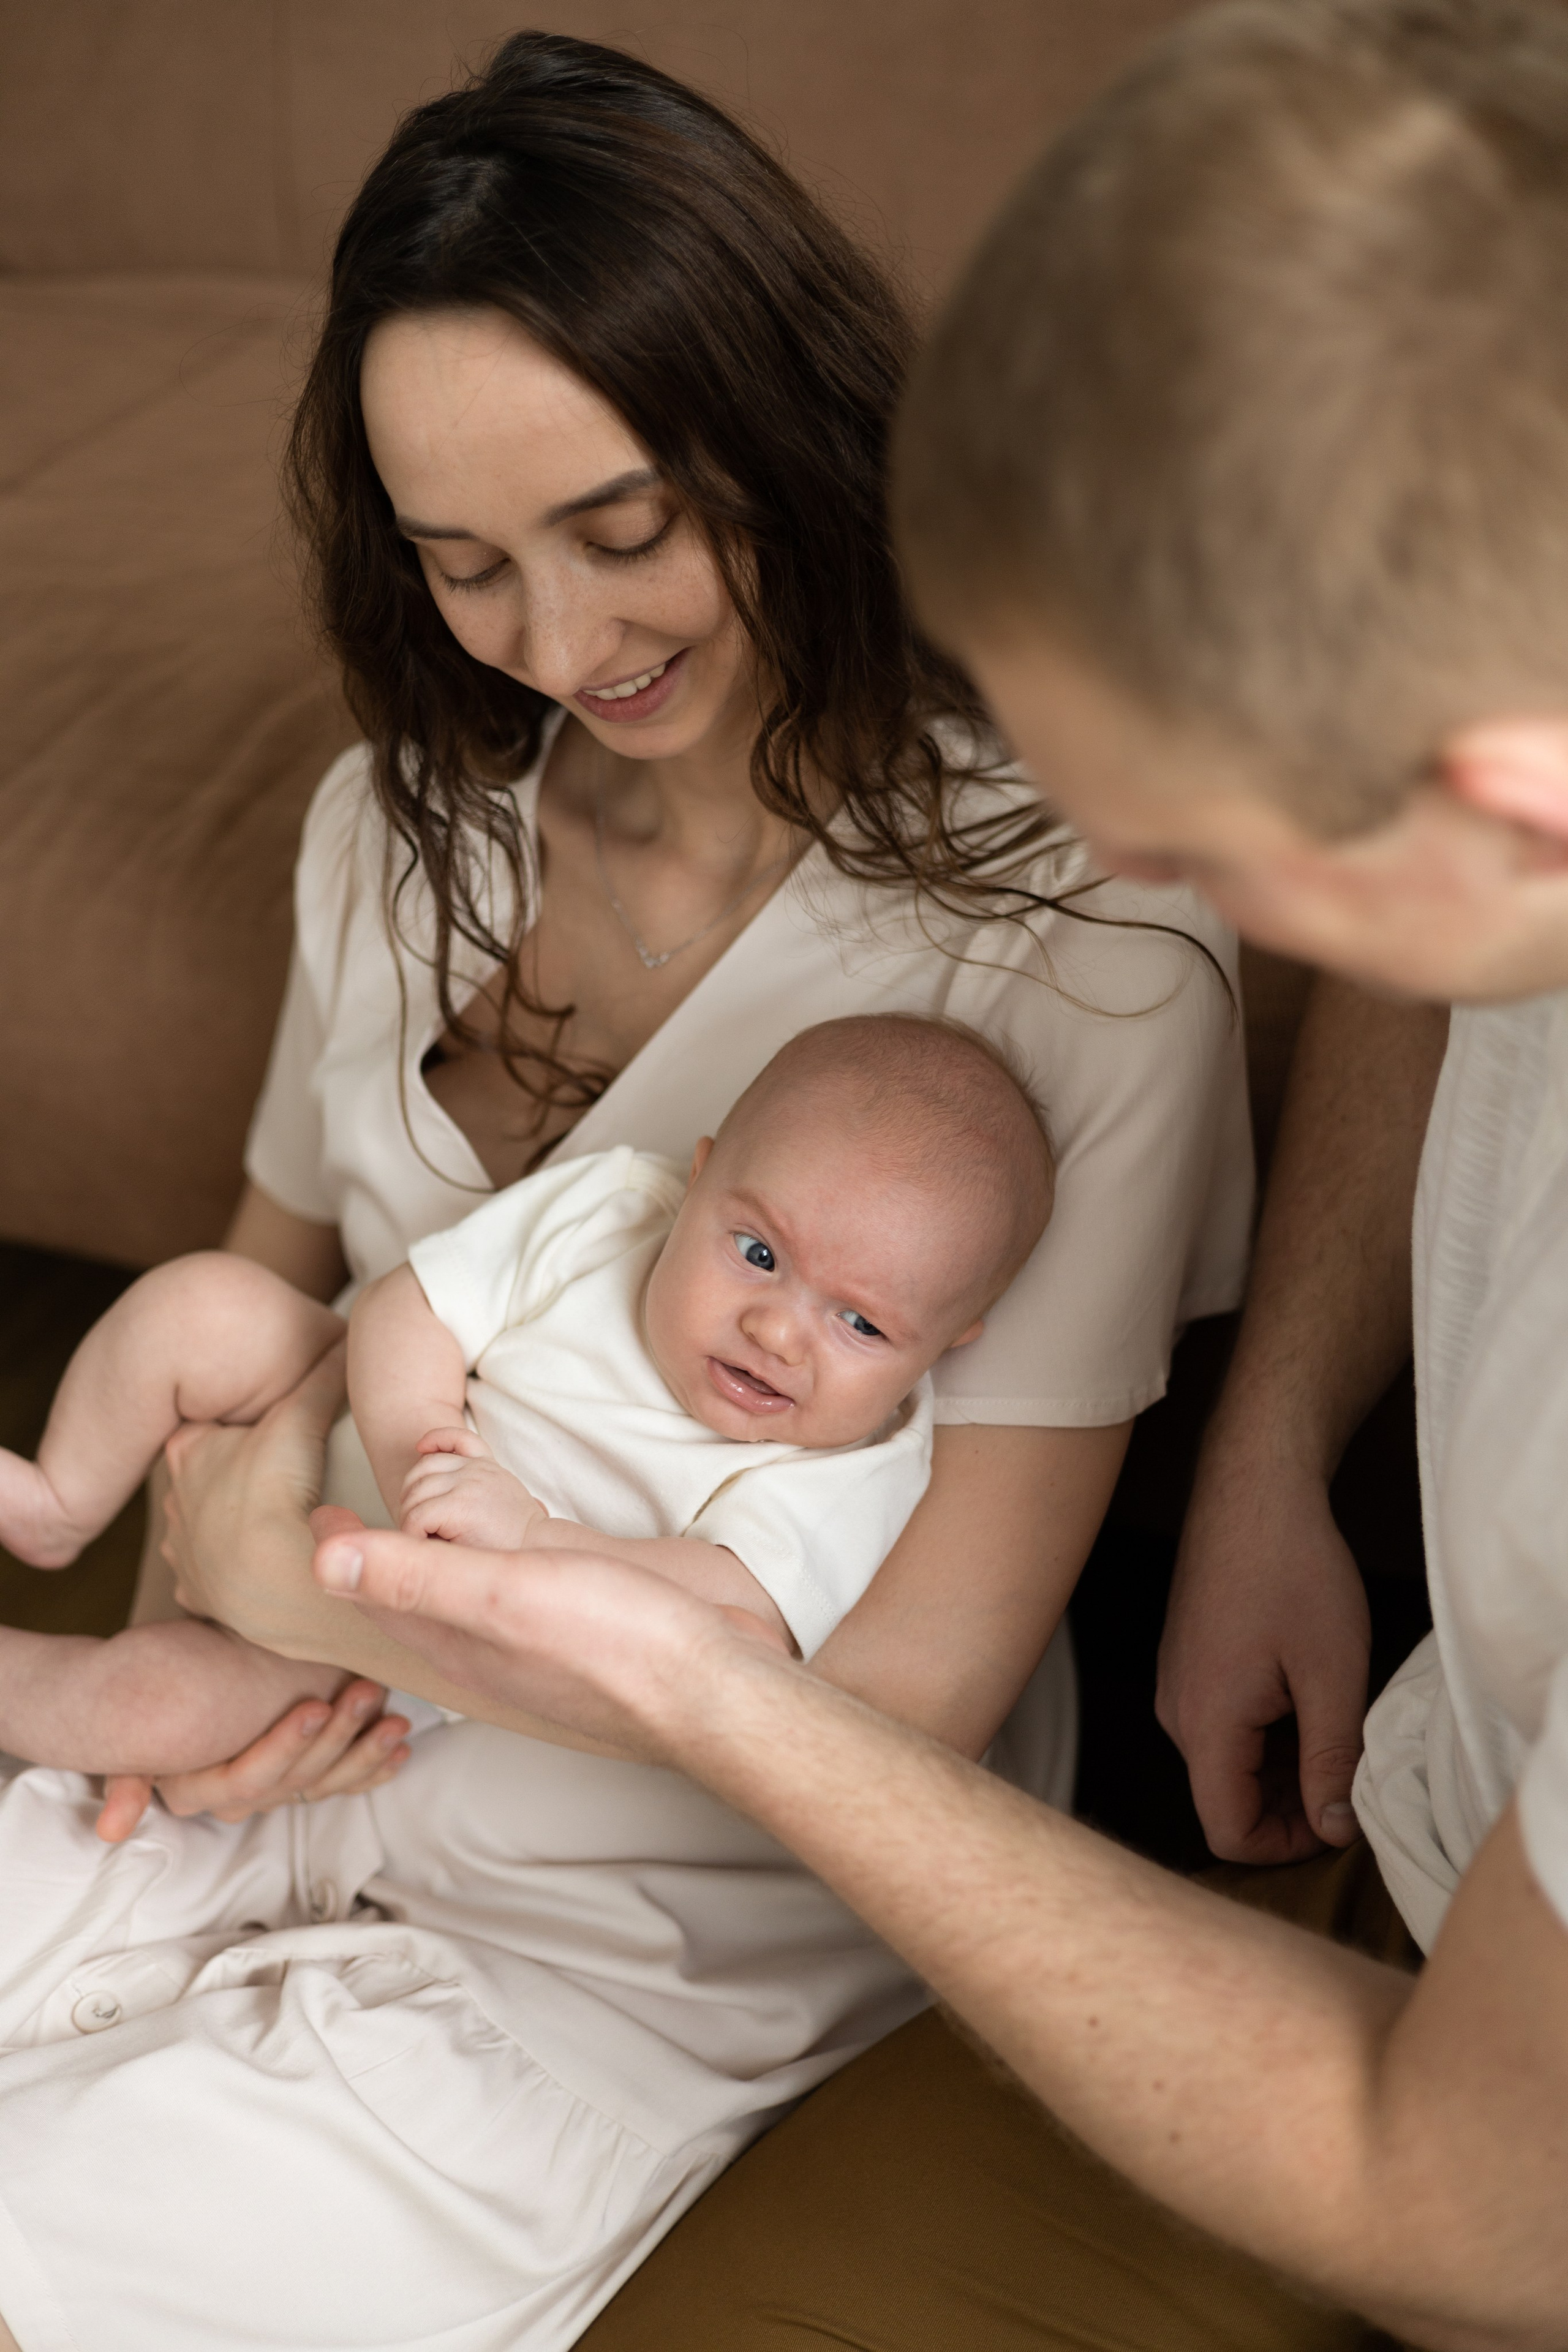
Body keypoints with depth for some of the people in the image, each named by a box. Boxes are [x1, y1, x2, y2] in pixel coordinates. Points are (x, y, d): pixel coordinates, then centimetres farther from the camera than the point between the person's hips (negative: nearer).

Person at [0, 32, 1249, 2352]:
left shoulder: (1077, 938, -20)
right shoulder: (402, 818, -1)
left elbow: (915, 1685, -20)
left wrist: (312, 1582, -14)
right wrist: (213, 1577, -7)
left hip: (670, 1913, -5)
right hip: (302, 1739, 5)